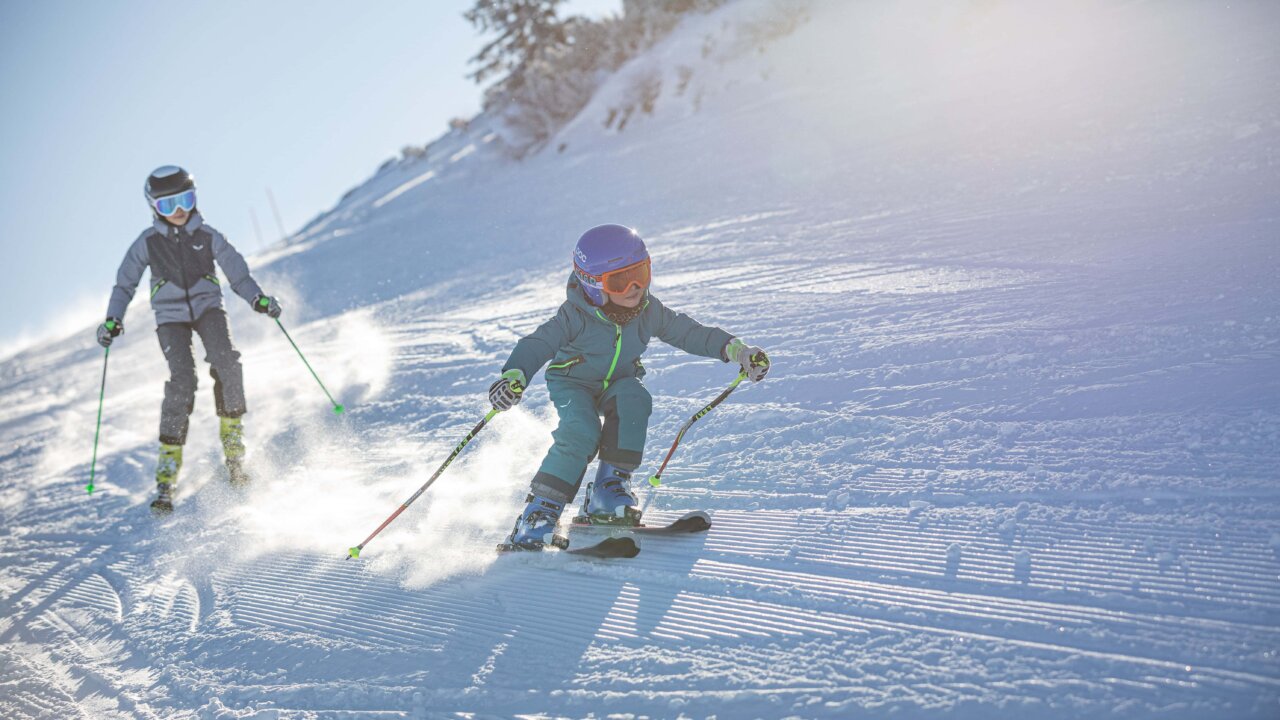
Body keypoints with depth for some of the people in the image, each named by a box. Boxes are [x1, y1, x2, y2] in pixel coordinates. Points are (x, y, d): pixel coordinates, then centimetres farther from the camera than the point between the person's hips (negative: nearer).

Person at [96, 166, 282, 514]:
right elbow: (125, 283, 7)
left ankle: (234, 451, -14)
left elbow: (237, 272, 2)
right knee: (182, 379, -21)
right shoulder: (148, 243, -1)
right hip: (171, 317, -1)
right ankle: (167, 473, -18)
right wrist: (113, 320, -6)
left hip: (207, 307, 1)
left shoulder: (207, 235, -1)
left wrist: (257, 299, -14)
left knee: (226, 363, -27)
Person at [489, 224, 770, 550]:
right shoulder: (576, 316, -26)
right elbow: (538, 344, -31)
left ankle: (610, 487, -23)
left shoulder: (649, 311, -14)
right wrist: (514, 376, -50)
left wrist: (735, 349, -17)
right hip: (572, 382, -3)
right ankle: (540, 510, -24)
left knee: (635, 400, -32)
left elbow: (691, 334, -7)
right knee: (581, 432, -32)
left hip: (618, 383, 4)